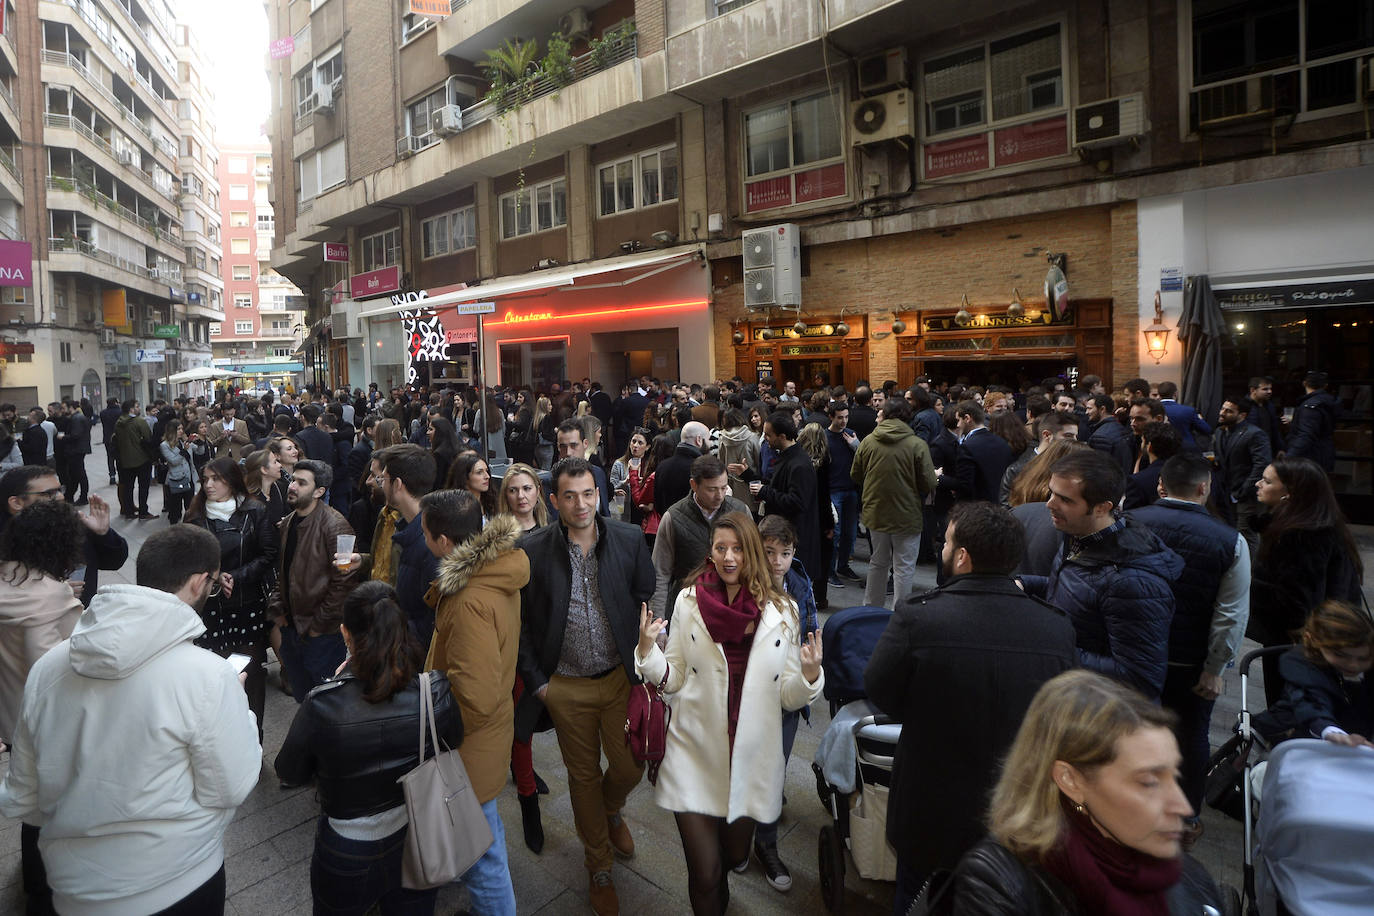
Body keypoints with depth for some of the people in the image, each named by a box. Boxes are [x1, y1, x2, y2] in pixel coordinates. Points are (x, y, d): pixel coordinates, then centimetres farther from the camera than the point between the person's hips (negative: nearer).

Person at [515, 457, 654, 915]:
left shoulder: (629, 539, -9)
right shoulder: (532, 549, -12)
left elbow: (648, 601, 2)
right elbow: (520, 621, -4)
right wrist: (535, 680, -5)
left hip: (621, 676, 1)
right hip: (565, 687, -1)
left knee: (630, 766, 11)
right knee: (583, 776, 15)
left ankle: (611, 810, 49)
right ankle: (598, 865, 40)